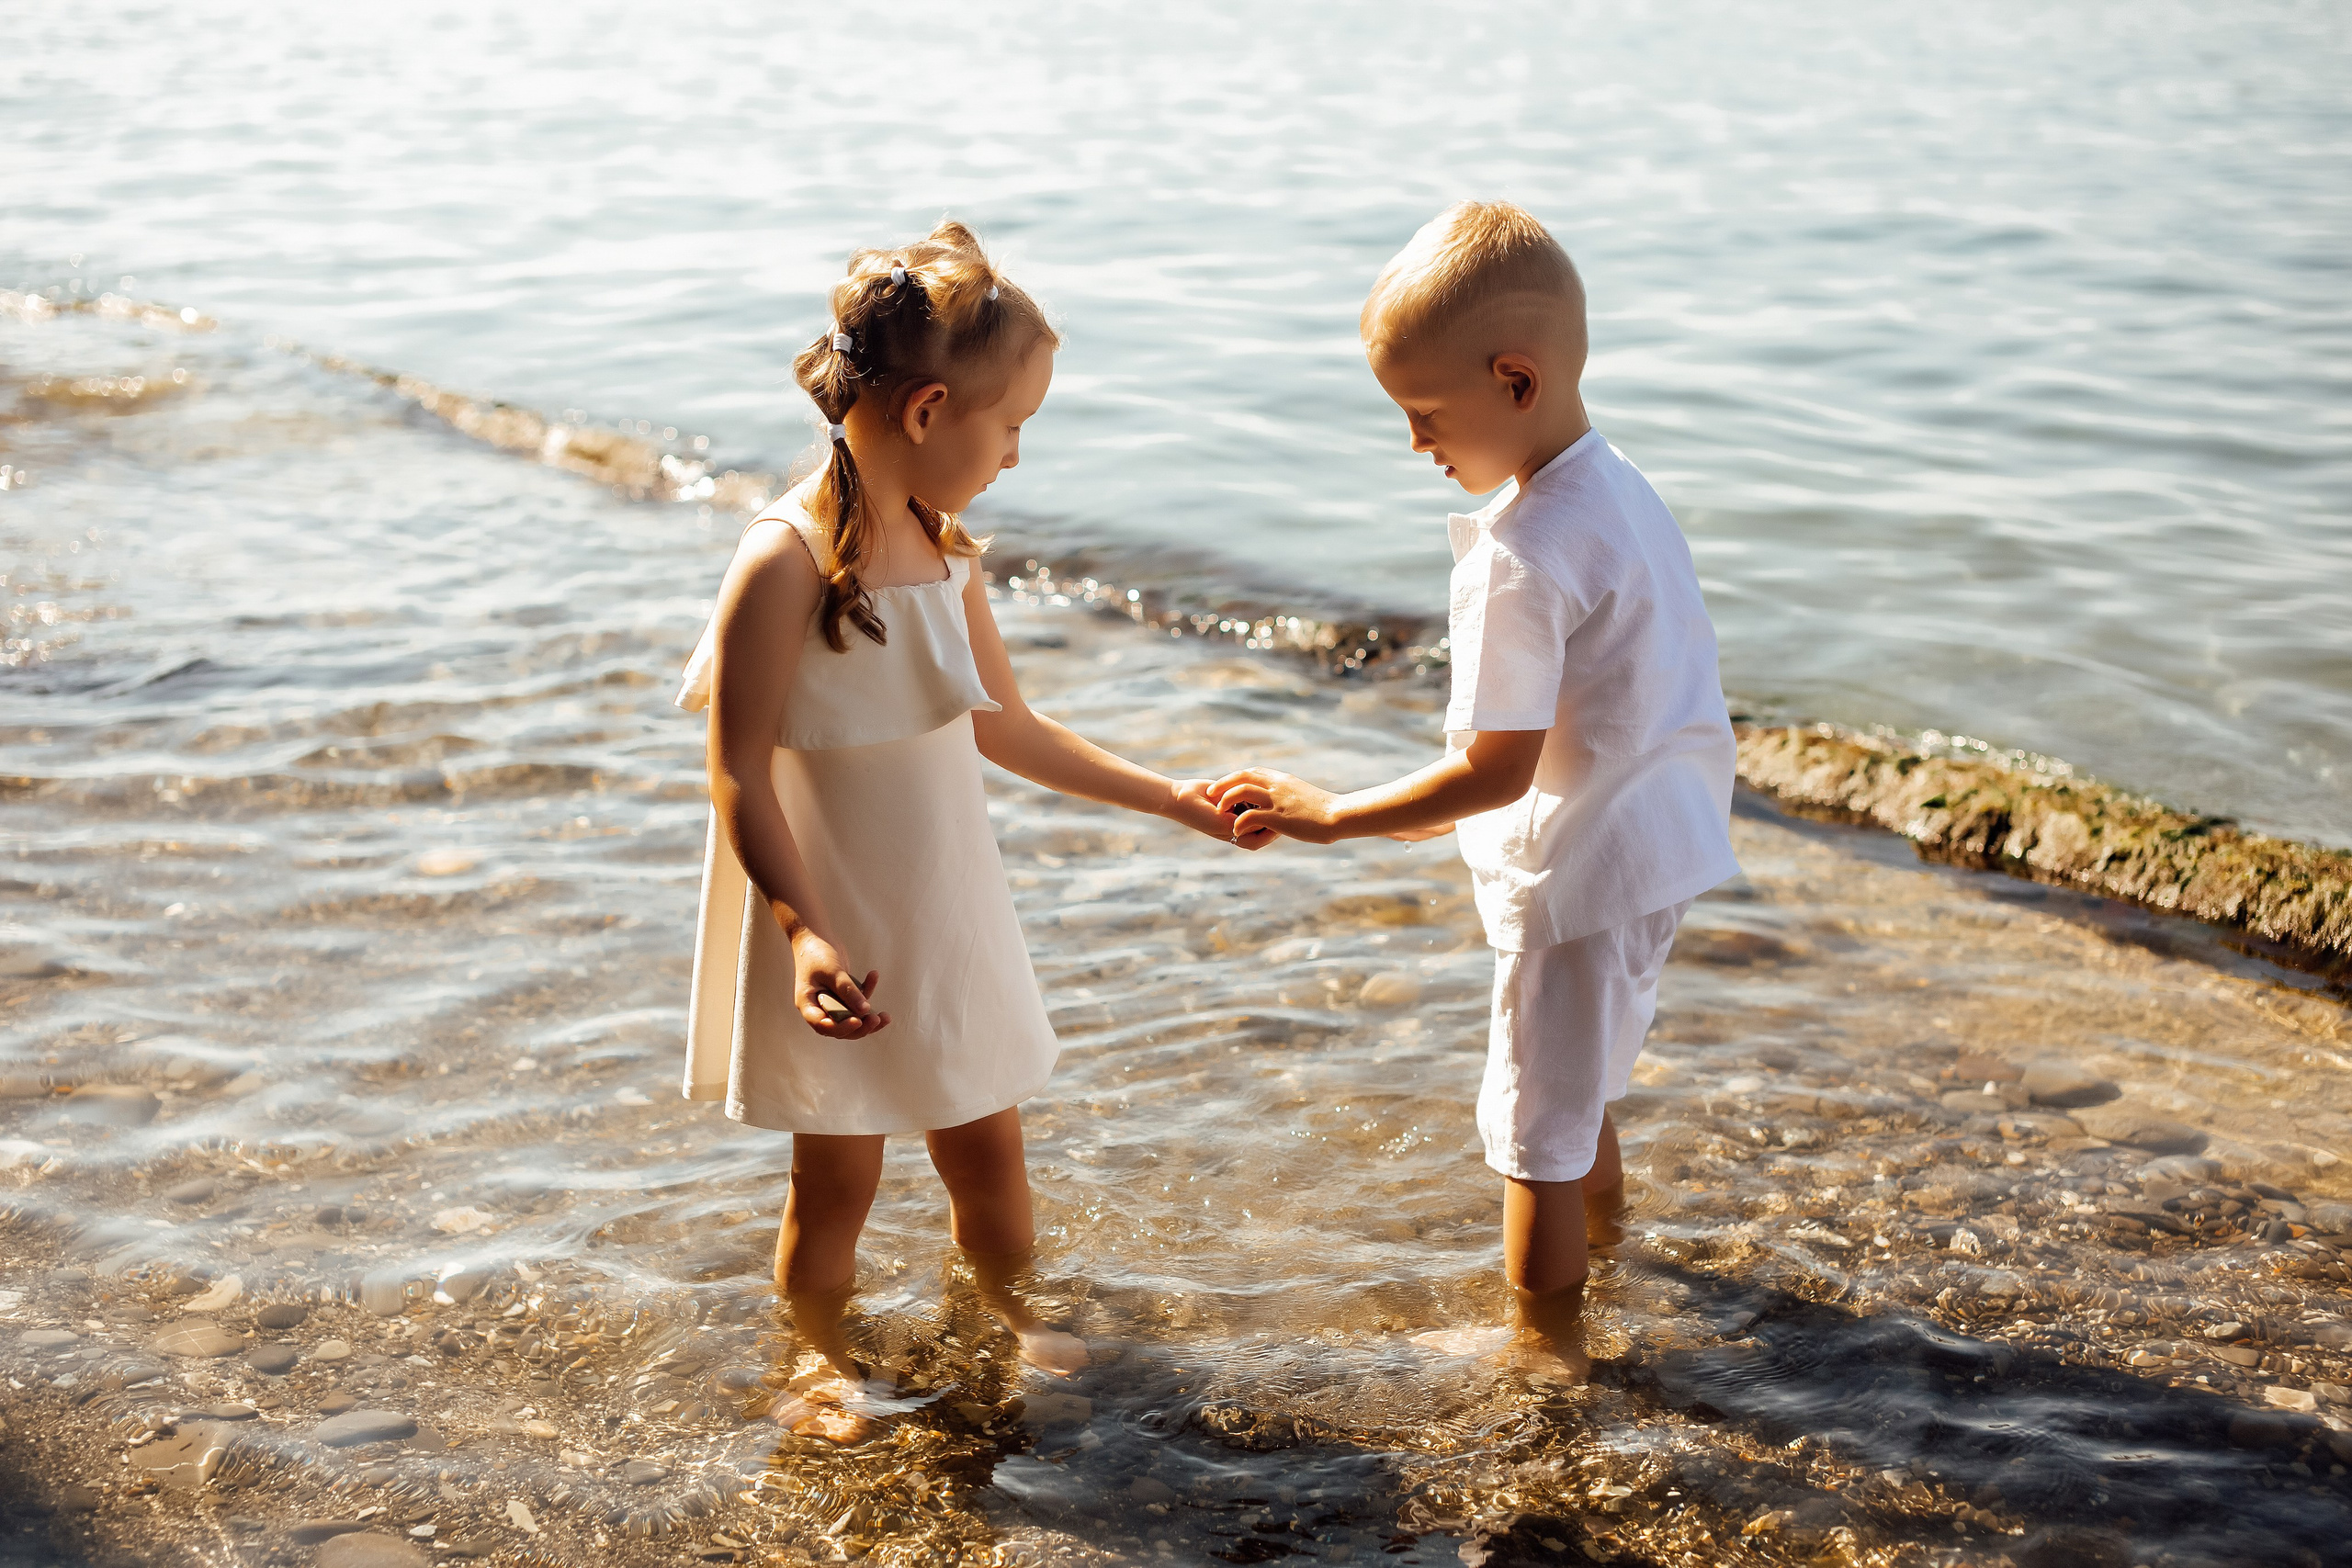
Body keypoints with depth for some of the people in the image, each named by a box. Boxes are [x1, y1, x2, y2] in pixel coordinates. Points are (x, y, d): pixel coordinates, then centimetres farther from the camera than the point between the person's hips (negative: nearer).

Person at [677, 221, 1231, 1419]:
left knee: (988, 1156, 19)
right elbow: (740, 777, -21)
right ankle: (829, 1361, 36)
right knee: (837, 1182, 12)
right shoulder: (786, 563, -23)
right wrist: (806, 935, -32)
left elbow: (1002, 727, 11)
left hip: (949, 916, 6)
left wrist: (1166, 798, 13)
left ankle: (1007, 1317, 44)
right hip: (837, 939, -6)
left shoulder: (945, 550, -1)